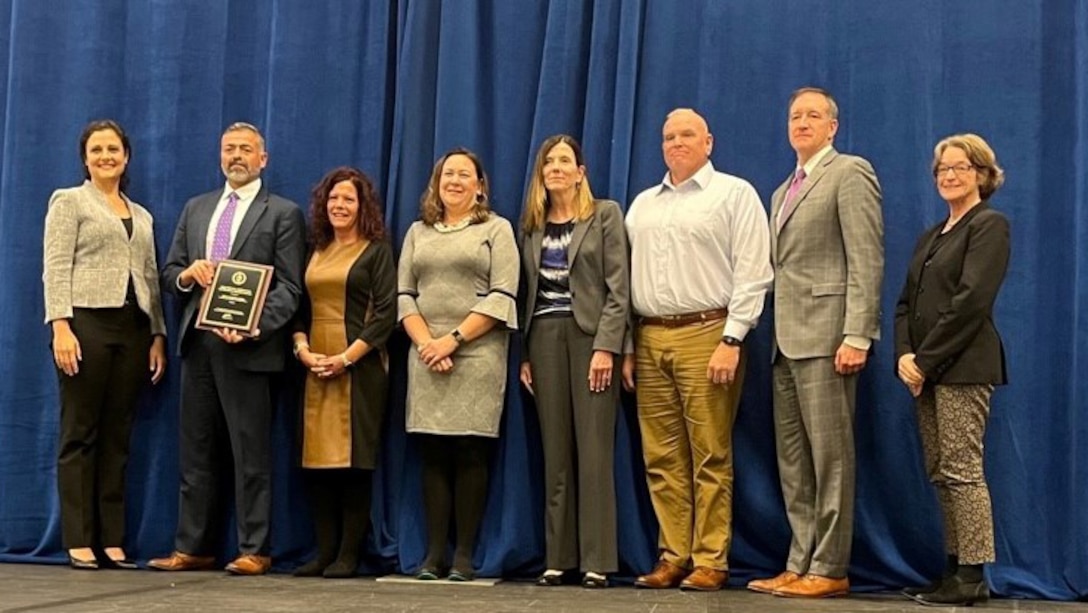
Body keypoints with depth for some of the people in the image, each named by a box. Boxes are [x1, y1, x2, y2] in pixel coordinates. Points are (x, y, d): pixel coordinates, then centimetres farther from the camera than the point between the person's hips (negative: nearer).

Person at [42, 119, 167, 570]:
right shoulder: (69, 202, 5)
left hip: (132, 329, 5)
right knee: (80, 434, -2)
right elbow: (56, 268, -5)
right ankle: (79, 542, 0)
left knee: (117, 437, 4)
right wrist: (60, 326, -16)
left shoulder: (142, 216, 21)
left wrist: (158, 335, 9)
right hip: (86, 324, -5)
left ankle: (111, 541, 7)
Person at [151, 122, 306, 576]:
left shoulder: (282, 213, 1)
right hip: (197, 341, 5)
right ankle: (193, 548, 15)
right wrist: (187, 275, -6)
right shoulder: (195, 209, 17)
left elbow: (289, 287, -6)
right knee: (197, 451, 9)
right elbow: (168, 272, 18)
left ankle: (253, 551, 4)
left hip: (247, 345, -5)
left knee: (251, 453, -2)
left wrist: (253, 327, -20)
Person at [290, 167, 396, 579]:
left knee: (353, 458, -4)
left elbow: (385, 314, -7)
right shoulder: (316, 251, 16)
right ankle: (324, 552, 7)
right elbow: (301, 308, 14)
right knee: (318, 460, 2)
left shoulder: (377, 251, 1)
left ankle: (348, 555, 0)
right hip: (315, 367, 5)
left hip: (360, 365, -5)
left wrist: (346, 358, -15)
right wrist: (302, 348, -5)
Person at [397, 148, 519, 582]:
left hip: (477, 355, -3)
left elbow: (501, 297, -4)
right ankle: (434, 553, 4)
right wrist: (426, 342, -7)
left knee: (470, 455, -4)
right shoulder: (418, 232, 18)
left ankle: (464, 555, 0)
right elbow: (404, 295, 10)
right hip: (426, 356, 3)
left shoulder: (496, 230, 7)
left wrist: (453, 339, -12)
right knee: (432, 455, 1)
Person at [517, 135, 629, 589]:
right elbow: (526, 293, 13)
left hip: (589, 334, -4)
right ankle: (557, 558, 9)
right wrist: (524, 354, 6)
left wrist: (606, 347, -14)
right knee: (555, 452, 5)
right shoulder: (531, 225, 14)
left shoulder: (605, 215, 2)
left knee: (594, 449, -5)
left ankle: (596, 560, -2)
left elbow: (618, 288, -5)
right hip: (544, 337, 4)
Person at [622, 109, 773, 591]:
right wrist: (627, 347, 10)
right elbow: (628, 277, 18)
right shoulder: (642, 204, 19)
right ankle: (673, 557, 12)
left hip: (706, 335, -5)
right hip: (650, 339, 5)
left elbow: (752, 273, -5)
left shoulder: (735, 194, 3)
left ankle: (711, 561, 1)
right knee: (662, 459, 5)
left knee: (710, 457, -4)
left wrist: (731, 340, -13)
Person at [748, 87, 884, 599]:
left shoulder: (850, 173, -2)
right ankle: (799, 565, 14)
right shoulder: (783, 191, 24)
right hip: (787, 340, 9)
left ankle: (829, 570, 0)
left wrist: (856, 336, -19)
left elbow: (866, 259, -11)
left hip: (826, 336, -8)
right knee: (793, 462, 9)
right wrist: (775, 336, 11)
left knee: (829, 456, -5)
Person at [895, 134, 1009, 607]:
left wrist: (925, 359, -15)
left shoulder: (989, 225, -5)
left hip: (963, 366, -8)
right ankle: (956, 570, 14)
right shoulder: (931, 236, 20)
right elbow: (907, 302, 15)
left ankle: (972, 577, -4)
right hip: (927, 370, 8)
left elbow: (971, 301, -15)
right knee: (940, 474, 8)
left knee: (961, 470, -9)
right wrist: (905, 355, -3)